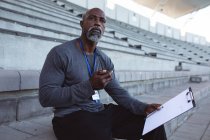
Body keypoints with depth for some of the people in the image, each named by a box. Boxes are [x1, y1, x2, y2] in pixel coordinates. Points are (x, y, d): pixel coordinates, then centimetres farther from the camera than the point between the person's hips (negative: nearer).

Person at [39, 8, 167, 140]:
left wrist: (143, 107, -10)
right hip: (72, 115, -5)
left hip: (101, 111, 6)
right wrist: (89, 86, -24)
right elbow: (45, 97, -16)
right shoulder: (60, 53, -10)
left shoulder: (105, 60, 9)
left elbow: (118, 92, 8)